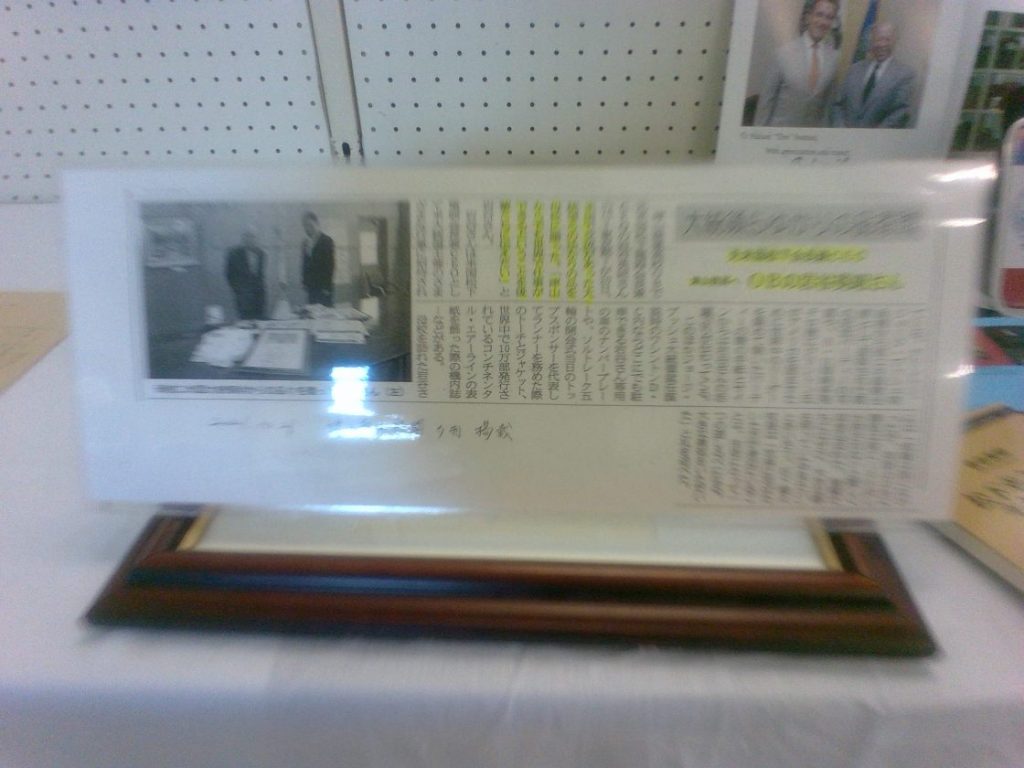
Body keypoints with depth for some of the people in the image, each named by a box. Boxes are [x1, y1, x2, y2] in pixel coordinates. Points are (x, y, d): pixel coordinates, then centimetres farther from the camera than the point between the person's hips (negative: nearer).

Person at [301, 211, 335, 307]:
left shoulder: (326, 241, -5)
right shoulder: (305, 242, 12)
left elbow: (330, 265, -9)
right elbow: (305, 264, 16)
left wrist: (327, 287, -13)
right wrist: (304, 283, 7)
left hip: (323, 288, -6)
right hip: (310, 287, 6)